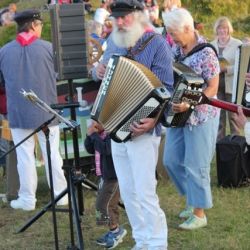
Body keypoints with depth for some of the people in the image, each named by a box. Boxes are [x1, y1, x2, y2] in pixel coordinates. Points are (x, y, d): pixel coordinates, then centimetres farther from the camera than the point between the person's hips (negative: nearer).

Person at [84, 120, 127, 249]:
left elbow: (106, 149, -32)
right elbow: (90, 149, 12)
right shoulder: (100, 134, 8)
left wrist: (94, 135, -24)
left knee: (102, 204, -8)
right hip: (105, 175, 10)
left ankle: (115, 229, 5)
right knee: (110, 204, 15)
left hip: (114, 176, -10)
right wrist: (89, 136, -4)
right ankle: (114, 232, 24)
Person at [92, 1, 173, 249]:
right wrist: (97, 71, -1)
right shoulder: (114, 41, 9)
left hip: (141, 128, -7)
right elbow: (103, 69, 24)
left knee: (144, 191, -9)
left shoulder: (157, 44, -10)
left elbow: (165, 88, -14)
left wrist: (154, 119, -28)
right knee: (127, 191, 10)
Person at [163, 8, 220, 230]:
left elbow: (212, 89, -18)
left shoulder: (206, 53, -17)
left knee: (195, 165, -2)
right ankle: (192, 199, 30)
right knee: (172, 160, 11)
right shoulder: (177, 48, 4)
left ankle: (199, 214, 10)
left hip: (200, 116, -7)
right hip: (177, 114, 8)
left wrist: (189, 105, -29)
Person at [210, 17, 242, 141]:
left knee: (233, 116, 0)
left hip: (232, 85, -4)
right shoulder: (211, 45, 11)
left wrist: (226, 68, -21)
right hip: (216, 85, 4)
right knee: (218, 115, 9)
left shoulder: (238, 44, -2)